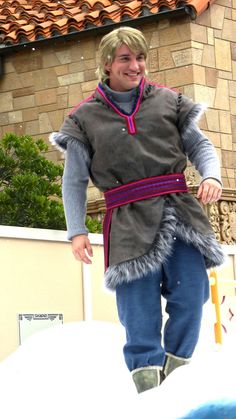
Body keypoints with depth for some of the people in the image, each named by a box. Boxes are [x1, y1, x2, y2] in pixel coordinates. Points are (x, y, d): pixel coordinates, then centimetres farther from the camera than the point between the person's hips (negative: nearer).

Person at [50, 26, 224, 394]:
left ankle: (176, 372, 9)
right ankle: (147, 386, -5)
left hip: (179, 209, 2)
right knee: (139, 309, -7)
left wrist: (211, 175, -6)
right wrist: (76, 231, 0)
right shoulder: (85, 117, 10)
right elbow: (74, 180, 10)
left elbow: (200, 145, 16)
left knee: (190, 296, -6)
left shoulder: (169, 101, 13)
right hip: (129, 222, -1)